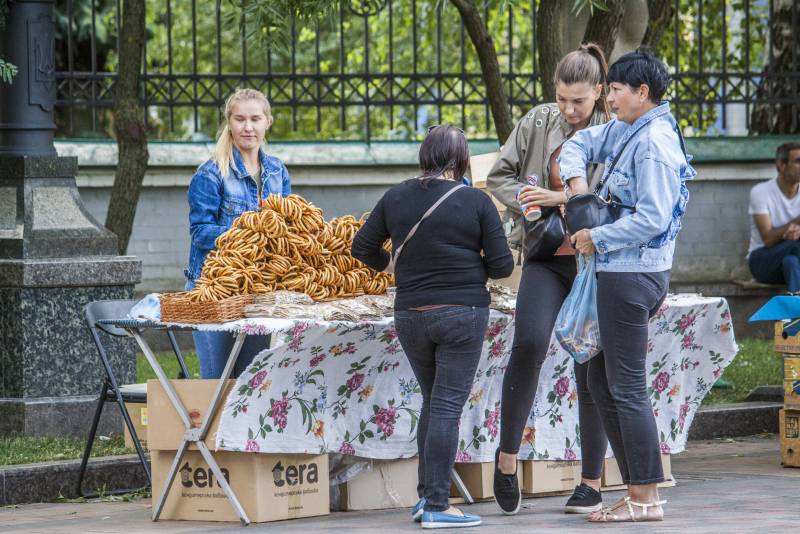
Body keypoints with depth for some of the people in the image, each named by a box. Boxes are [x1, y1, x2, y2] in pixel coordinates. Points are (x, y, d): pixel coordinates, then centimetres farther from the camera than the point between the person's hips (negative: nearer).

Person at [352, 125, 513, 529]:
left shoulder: (396, 197, 2)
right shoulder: (476, 202, -8)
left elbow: (363, 248, 10)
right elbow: (501, 265, -5)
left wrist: (386, 264, 30)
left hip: (410, 315, 4)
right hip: (462, 314, -4)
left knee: (432, 402, 18)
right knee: (448, 406, -3)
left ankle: (426, 494, 16)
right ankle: (437, 505, -5)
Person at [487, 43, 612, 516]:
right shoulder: (537, 123, 3)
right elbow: (500, 175, 11)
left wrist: (561, 198, -19)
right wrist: (526, 205, -7)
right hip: (546, 258, 1)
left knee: (592, 367, 3)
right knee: (529, 344, -22)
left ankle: (592, 482, 12)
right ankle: (507, 456, -9)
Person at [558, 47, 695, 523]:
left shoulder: (655, 141, -16)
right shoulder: (623, 130, 12)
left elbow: (652, 218, -22)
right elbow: (580, 143, 26)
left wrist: (596, 239, -14)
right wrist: (576, 178, 7)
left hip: (633, 274, -10)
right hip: (620, 272, 10)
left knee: (627, 387, -6)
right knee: (602, 382, 14)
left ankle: (646, 499, -2)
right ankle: (639, 491, 16)